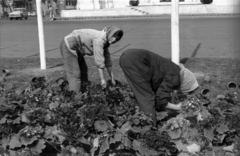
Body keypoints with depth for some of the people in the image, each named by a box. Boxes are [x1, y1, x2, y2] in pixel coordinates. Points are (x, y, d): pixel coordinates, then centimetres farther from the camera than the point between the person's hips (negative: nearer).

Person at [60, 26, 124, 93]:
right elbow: (99, 60, -25)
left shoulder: (105, 40, 4)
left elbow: (107, 59, 8)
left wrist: (112, 78, 9)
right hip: (68, 45, -10)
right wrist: (102, 79, -20)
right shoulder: (100, 39, -25)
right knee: (75, 74, -13)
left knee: (83, 69, 17)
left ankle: (84, 92, 27)